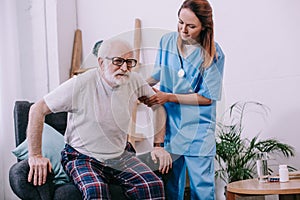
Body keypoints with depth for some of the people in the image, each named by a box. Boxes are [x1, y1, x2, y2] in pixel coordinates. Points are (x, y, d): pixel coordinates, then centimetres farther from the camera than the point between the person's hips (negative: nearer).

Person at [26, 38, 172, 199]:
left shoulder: (134, 81, -3)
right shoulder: (81, 85, -16)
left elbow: (158, 106, 15)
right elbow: (38, 110, -12)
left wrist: (159, 145, 8)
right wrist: (35, 156, -13)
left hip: (121, 155, 4)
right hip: (82, 157, -4)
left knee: (154, 186, -22)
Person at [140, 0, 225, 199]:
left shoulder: (213, 54, -11)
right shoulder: (167, 41, 1)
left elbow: (207, 98, -11)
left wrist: (168, 97, -16)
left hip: (197, 129, -4)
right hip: (170, 123, 4)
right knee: (171, 183, 10)